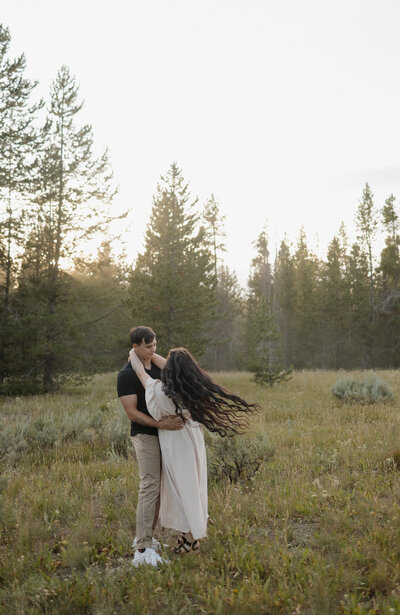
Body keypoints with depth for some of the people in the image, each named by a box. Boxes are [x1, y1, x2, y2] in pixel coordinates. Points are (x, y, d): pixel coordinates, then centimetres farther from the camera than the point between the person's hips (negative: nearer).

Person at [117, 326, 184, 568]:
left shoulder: (158, 366, 9)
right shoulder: (126, 375, -12)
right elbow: (132, 412, -16)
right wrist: (161, 424, -26)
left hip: (165, 434, 7)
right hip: (146, 435, -7)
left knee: (158, 488, 11)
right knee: (149, 488, -13)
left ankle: (145, 537, 23)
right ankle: (142, 550, -10)